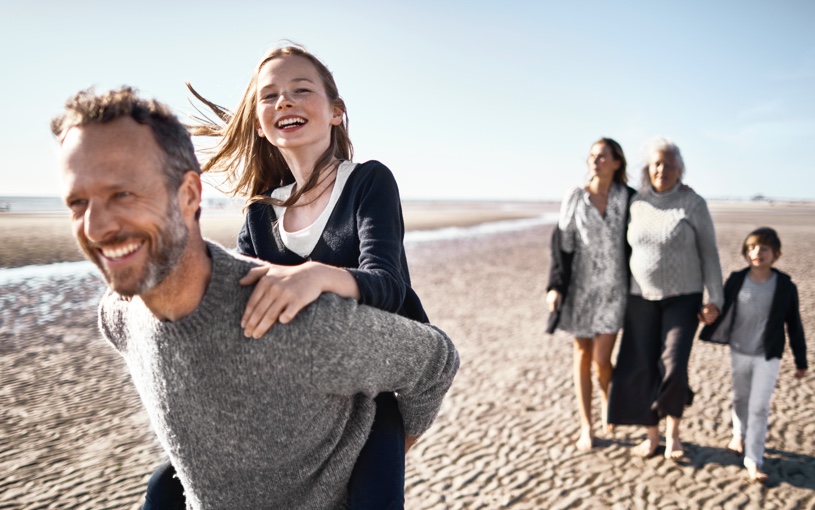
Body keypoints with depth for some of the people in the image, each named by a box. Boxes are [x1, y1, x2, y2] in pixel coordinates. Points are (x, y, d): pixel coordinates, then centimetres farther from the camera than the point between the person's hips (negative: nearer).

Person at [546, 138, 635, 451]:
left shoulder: (629, 199, -2)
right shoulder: (575, 199, 1)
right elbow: (562, 244, 1)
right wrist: (555, 286, -6)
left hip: (613, 287, -1)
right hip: (580, 285, 2)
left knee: (601, 359, -7)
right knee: (582, 355, 7)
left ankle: (608, 395, 29)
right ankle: (586, 427, 20)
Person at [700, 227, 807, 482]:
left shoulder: (786, 287, -7)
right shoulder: (736, 281, -5)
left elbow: (794, 326, -1)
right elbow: (721, 311, 4)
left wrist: (801, 361, 2)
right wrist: (707, 336, 0)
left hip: (768, 357, -2)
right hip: (739, 352, 2)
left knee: (759, 407, -6)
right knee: (740, 399, 20)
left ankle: (753, 461, 1)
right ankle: (739, 434, 46)